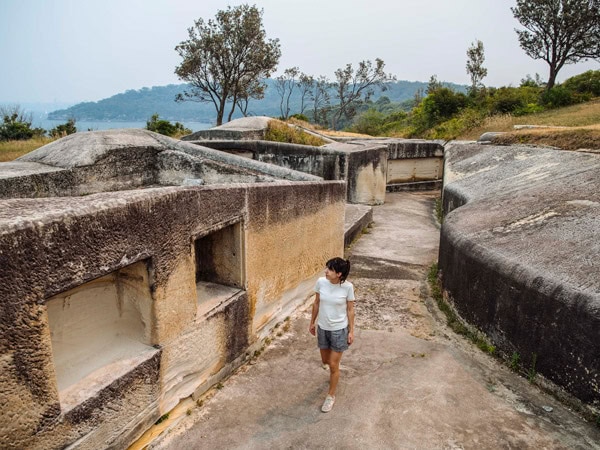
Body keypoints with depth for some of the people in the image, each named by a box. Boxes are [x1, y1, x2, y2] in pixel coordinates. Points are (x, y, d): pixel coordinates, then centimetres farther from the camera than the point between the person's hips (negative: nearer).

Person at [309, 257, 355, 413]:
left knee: (333, 365, 4)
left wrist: (351, 331, -4)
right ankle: (334, 374, 56)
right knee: (325, 360, 20)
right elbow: (316, 303, 2)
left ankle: (331, 396, 27)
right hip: (323, 328, 4)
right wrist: (312, 322, 10)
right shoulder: (321, 282, -13)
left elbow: (350, 310, -8)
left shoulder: (347, 287, -20)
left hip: (339, 329, -4)